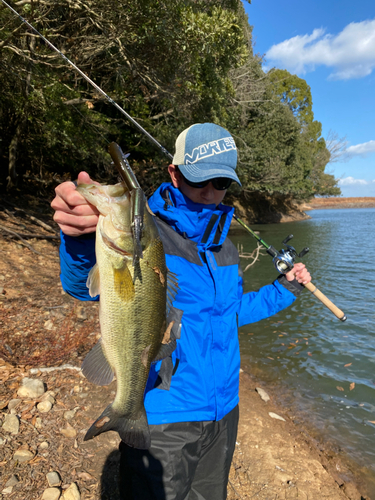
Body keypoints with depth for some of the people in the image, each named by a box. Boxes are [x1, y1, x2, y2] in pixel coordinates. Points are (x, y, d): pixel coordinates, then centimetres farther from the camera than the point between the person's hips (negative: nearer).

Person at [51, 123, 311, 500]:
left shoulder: (225, 248, 6)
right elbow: (83, 284, -32)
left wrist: (284, 289, 14)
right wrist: (81, 237, -53)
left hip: (222, 412, 7)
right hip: (162, 422, -6)